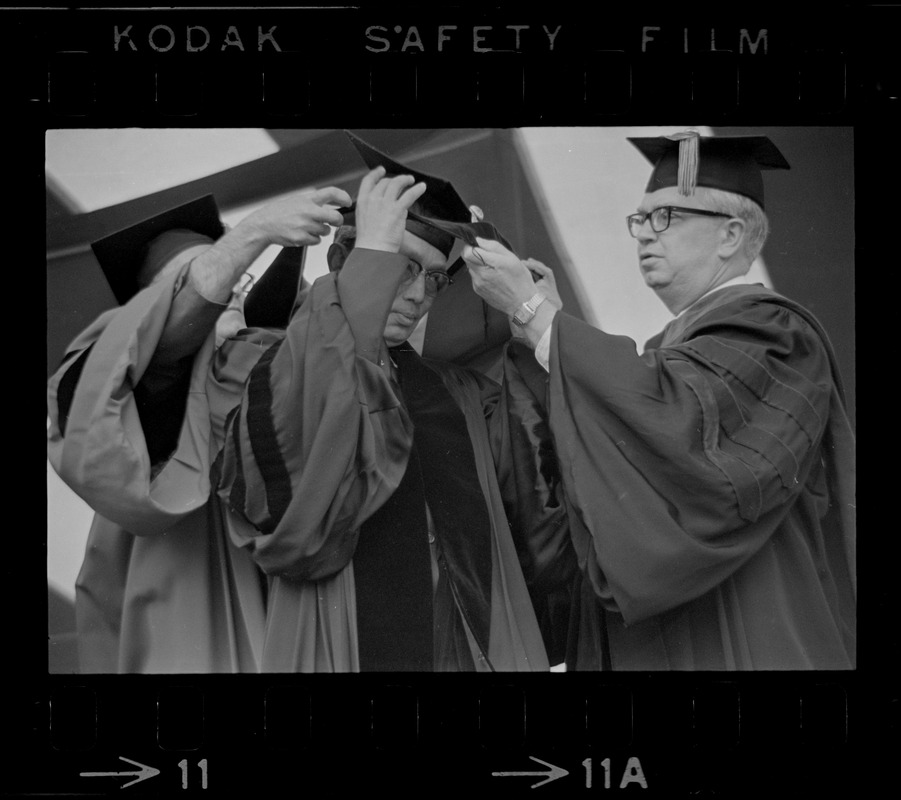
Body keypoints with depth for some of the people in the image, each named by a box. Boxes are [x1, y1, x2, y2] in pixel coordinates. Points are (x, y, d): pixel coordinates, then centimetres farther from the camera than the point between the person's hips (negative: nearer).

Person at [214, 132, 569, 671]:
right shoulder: (284, 369, 0)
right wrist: (372, 256, -17)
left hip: (485, 648, 4)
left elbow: (544, 504, 3)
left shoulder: (464, 394, 13)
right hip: (351, 649, -4)